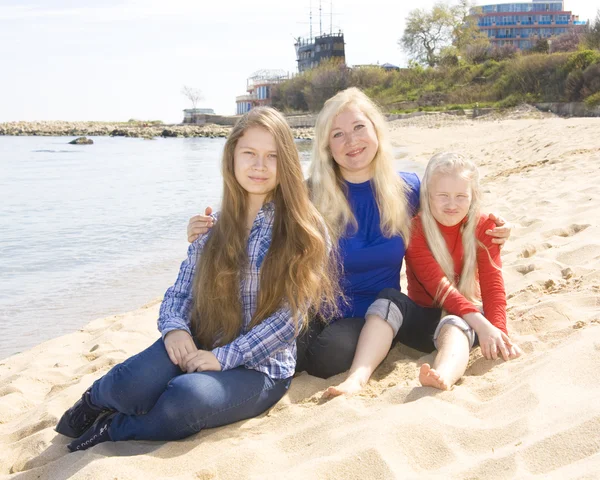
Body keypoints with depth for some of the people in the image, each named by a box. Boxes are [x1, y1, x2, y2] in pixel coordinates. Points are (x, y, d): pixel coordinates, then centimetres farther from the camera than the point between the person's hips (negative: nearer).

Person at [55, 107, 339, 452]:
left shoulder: (305, 230, -6)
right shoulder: (214, 228, 7)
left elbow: (290, 317, -11)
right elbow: (179, 293, 8)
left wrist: (224, 357, -19)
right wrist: (175, 328, -15)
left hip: (261, 368, -3)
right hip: (199, 349, 3)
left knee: (187, 399, -34)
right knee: (132, 385, -28)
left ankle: (114, 430, -3)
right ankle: (98, 398, 8)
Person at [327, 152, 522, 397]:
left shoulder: (483, 227, -5)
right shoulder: (414, 228, -11)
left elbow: (492, 284, -13)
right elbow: (438, 285, -23)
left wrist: (498, 331, -30)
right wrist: (480, 322, -35)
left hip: (463, 317, 0)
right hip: (422, 316, 0)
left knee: (454, 323, -35)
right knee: (389, 299, -29)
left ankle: (444, 377, -68)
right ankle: (357, 377, -48)